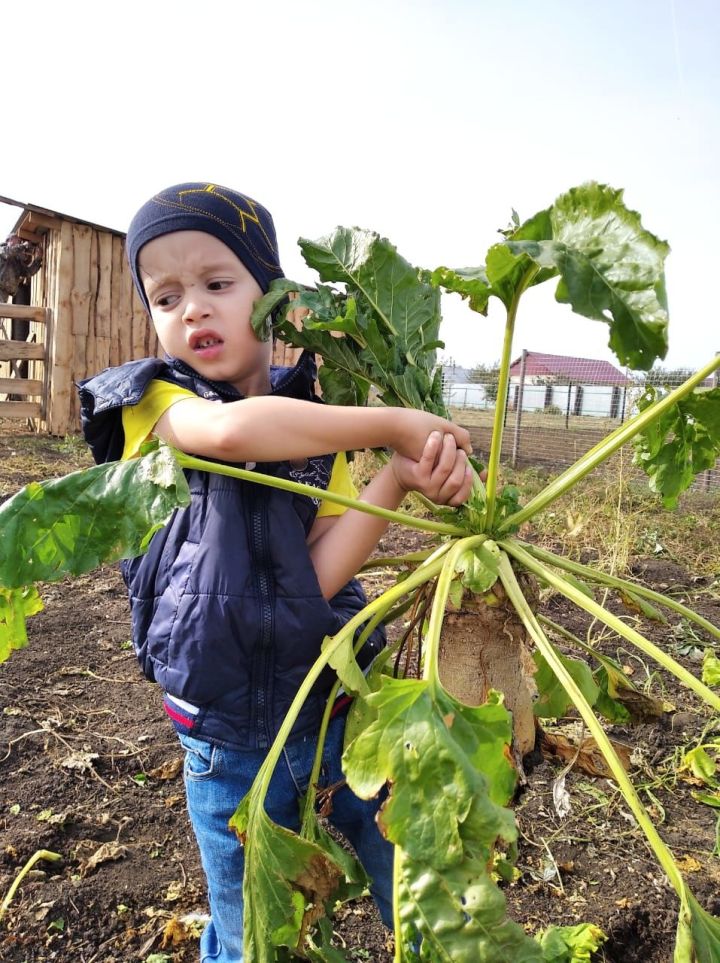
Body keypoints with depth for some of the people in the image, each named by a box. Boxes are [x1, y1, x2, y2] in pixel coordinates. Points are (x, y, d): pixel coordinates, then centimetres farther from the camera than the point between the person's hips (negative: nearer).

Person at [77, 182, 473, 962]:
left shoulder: (317, 432, 0)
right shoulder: (152, 401, -7)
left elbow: (317, 577, -13)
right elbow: (230, 430, -33)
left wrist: (398, 479, -26)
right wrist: (395, 424, -26)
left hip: (345, 714, 3)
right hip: (229, 751, -2)